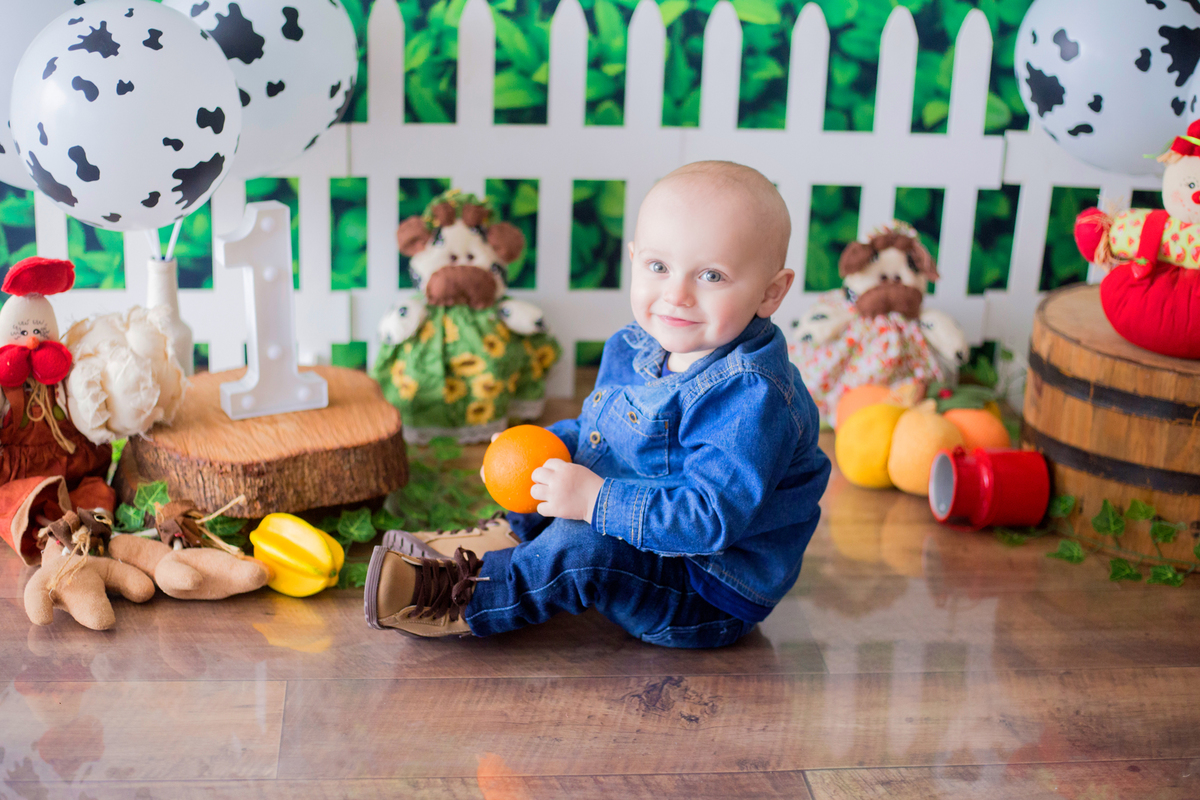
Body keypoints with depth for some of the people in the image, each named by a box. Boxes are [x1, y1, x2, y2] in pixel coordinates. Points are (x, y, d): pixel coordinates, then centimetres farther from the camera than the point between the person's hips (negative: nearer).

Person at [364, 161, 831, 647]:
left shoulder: (750, 398, -30)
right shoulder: (633, 350, 0)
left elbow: (712, 517, -36)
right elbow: (596, 430, 17)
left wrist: (598, 502, -35)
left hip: (714, 602, -9)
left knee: (582, 546, -27)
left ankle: (468, 599, -8)